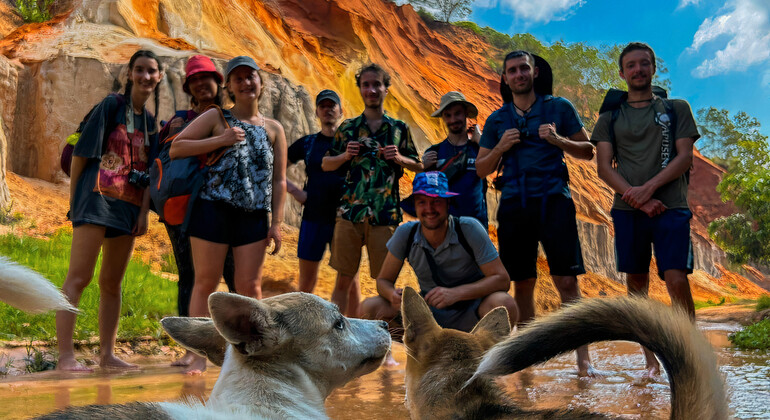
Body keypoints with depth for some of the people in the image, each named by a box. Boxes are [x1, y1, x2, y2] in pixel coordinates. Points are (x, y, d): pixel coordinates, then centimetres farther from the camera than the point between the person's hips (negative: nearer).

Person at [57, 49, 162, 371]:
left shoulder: (151, 122, 17)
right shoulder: (112, 105, 0)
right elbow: (82, 152, -3)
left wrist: (144, 212, 5)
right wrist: (74, 199, -6)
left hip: (129, 208, 6)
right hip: (98, 199, -6)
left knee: (112, 282, 9)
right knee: (79, 277, -10)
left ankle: (106, 354, 14)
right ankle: (65, 356, -11)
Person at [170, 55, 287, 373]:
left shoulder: (273, 129, 12)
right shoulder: (215, 118, 8)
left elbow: (279, 181, 9)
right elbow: (176, 148, 1)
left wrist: (276, 222, 1)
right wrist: (221, 141, -9)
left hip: (254, 215, 2)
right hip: (213, 209, -1)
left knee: (250, 286, 2)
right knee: (205, 282, 0)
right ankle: (199, 354, 5)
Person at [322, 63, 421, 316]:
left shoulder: (400, 129, 9)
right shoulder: (348, 128, 10)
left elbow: (418, 167, 14)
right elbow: (326, 165, 15)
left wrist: (399, 158, -5)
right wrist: (345, 156, -4)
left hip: (385, 213, 0)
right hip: (350, 210, 1)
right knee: (344, 279, 4)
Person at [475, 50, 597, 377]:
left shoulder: (559, 107, 9)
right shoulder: (497, 119, 15)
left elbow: (587, 151, 10)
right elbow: (481, 169, 17)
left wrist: (558, 140, -8)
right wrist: (500, 148, -2)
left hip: (552, 199, -2)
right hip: (513, 204, 3)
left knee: (567, 280, -9)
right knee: (522, 283, 6)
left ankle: (583, 358, -6)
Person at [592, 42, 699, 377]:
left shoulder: (676, 108, 12)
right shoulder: (610, 117, 14)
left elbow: (685, 157, 2)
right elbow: (603, 167, 4)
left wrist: (647, 189, -13)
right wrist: (638, 199, -10)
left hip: (670, 207, -2)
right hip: (628, 210, 2)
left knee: (677, 279, -14)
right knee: (637, 283, 4)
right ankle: (651, 359, 15)